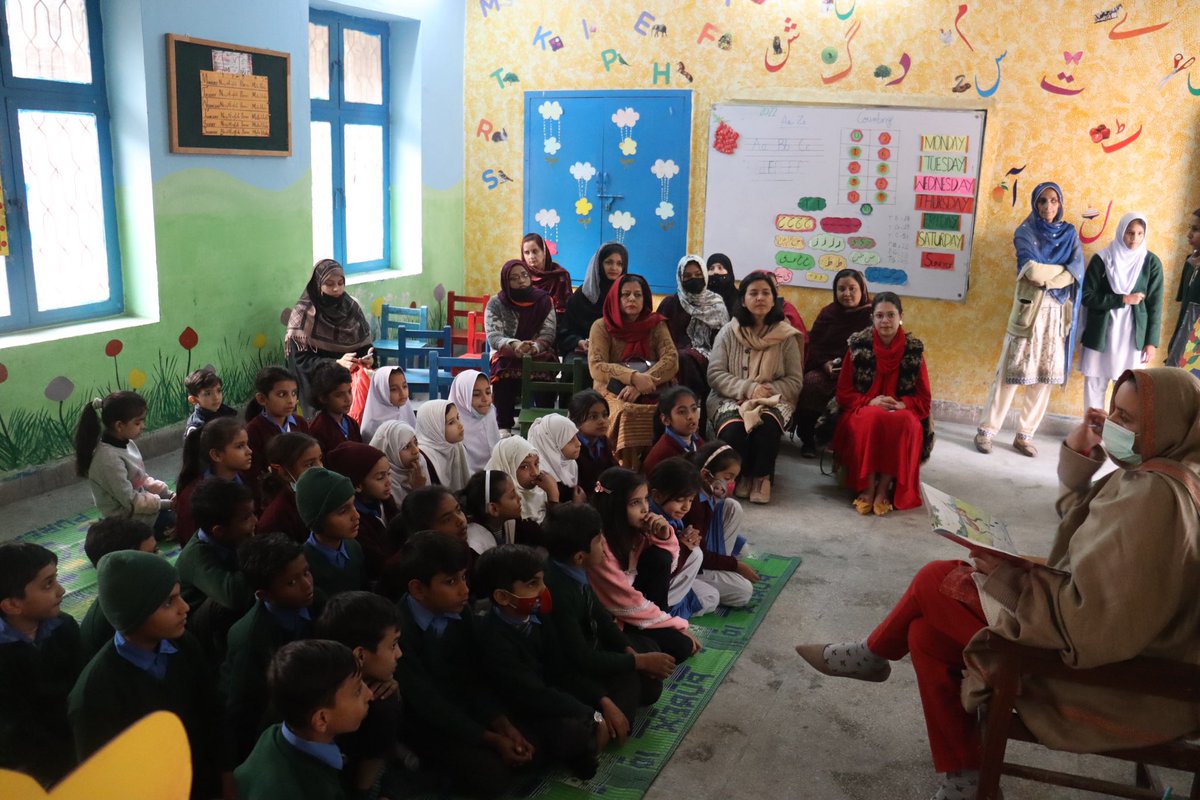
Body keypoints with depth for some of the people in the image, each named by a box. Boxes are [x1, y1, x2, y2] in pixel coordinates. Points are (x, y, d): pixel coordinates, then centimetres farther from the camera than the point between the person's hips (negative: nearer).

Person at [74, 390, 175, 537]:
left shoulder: (127, 444, 0)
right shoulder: (109, 459, -26)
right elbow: (132, 502, -23)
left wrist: (168, 494, 0)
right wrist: (166, 503, -17)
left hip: (139, 505, 8)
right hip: (127, 520, -8)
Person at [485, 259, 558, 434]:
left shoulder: (543, 300, 2)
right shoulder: (496, 303, 0)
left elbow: (548, 334, -5)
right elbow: (493, 337, -10)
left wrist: (534, 347, -29)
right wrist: (514, 345, -33)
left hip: (538, 355, 0)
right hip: (507, 356, 0)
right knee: (503, 372, -34)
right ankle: (504, 426, -24)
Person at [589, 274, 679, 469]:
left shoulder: (656, 324, 8)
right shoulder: (602, 326, 3)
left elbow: (672, 361, -6)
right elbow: (596, 367, -10)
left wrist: (643, 382, -24)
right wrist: (633, 377, -25)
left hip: (651, 393, 2)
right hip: (614, 391, -1)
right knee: (627, 412, -35)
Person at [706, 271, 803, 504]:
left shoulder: (786, 335, 5)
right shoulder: (728, 332, 5)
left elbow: (795, 381, 3)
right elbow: (715, 374, -3)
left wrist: (768, 390, -15)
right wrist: (747, 388, -18)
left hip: (773, 402, 0)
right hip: (730, 400, 0)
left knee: (767, 427, -35)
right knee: (733, 430, -33)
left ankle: (761, 479, -10)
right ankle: (738, 477, -4)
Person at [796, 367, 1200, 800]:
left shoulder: (1153, 494, -30)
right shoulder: (1153, 472, 1)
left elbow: (1091, 618, -32)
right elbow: (1082, 528, 13)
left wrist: (1009, 577, -21)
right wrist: (1079, 453, -2)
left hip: (1093, 662, -9)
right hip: (1109, 632, 9)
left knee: (935, 582, 0)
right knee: (926, 634, 7)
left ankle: (874, 655, 27)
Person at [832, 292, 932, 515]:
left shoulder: (914, 349, 3)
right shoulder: (858, 345, 1)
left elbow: (924, 399, 4)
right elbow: (843, 393, 2)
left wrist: (901, 404, -17)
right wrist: (870, 402, -16)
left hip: (902, 413, 1)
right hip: (862, 412, -1)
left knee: (903, 422, -35)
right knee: (872, 418, -37)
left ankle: (884, 489, -26)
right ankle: (866, 488, -27)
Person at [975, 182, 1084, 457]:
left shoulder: (1069, 233, 11)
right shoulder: (1025, 232, 1)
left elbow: (1077, 272, -5)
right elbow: (1032, 270, -15)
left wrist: (1045, 277, -15)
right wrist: (1062, 270, -4)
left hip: (1057, 313, 4)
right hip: (1028, 310, -3)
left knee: (1044, 377, 4)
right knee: (1011, 372, -5)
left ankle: (1025, 435, 12)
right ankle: (986, 431, 3)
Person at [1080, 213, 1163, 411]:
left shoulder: (1151, 262, 1)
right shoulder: (1101, 259, -2)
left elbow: (1155, 305, 2)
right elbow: (1087, 297, -5)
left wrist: (1152, 342, -2)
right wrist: (1123, 299, -13)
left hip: (1133, 335, 0)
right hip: (1101, 334, 0)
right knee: (1094, 385, 4)